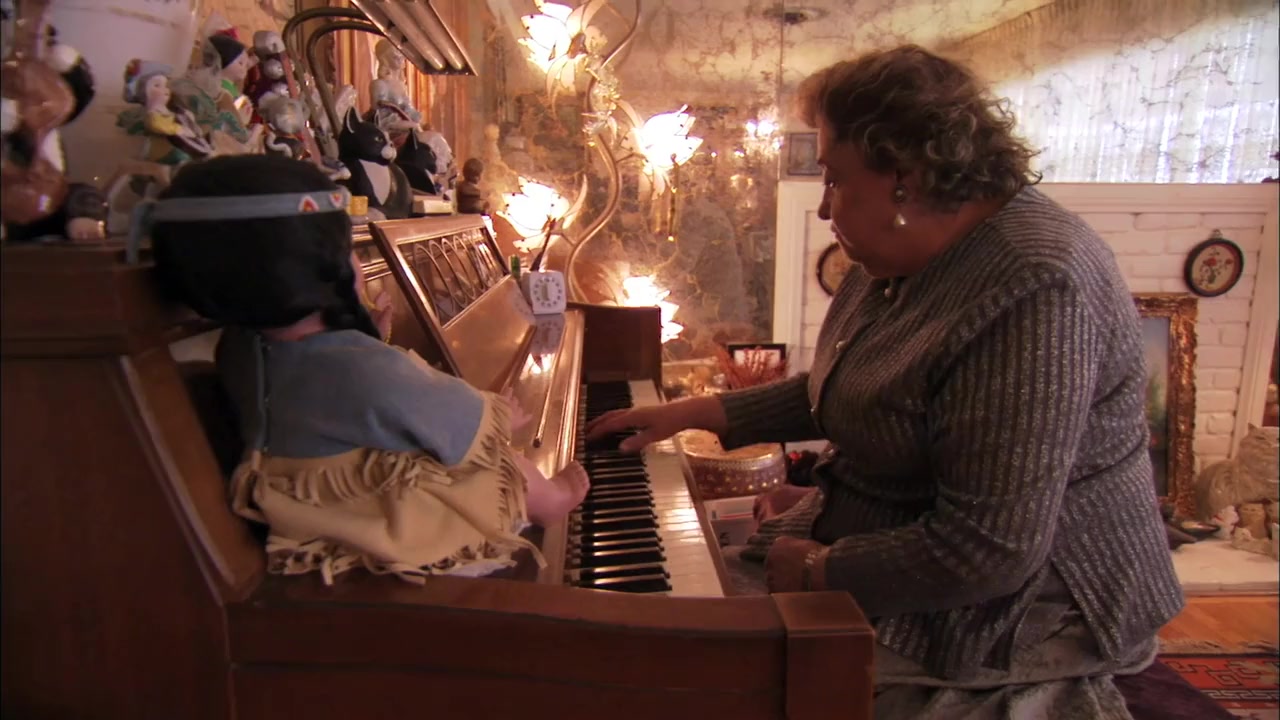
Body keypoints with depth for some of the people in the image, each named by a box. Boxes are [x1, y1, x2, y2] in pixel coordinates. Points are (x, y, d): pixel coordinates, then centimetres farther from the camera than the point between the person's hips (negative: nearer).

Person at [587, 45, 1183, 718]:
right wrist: (697, 413, 12)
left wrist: (820, 571, -19)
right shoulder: (909, 254, 2)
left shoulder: (1032, 291, -30)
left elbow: (991, 551, -31)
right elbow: (837, 395, 15)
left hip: (1011, 614, -9)